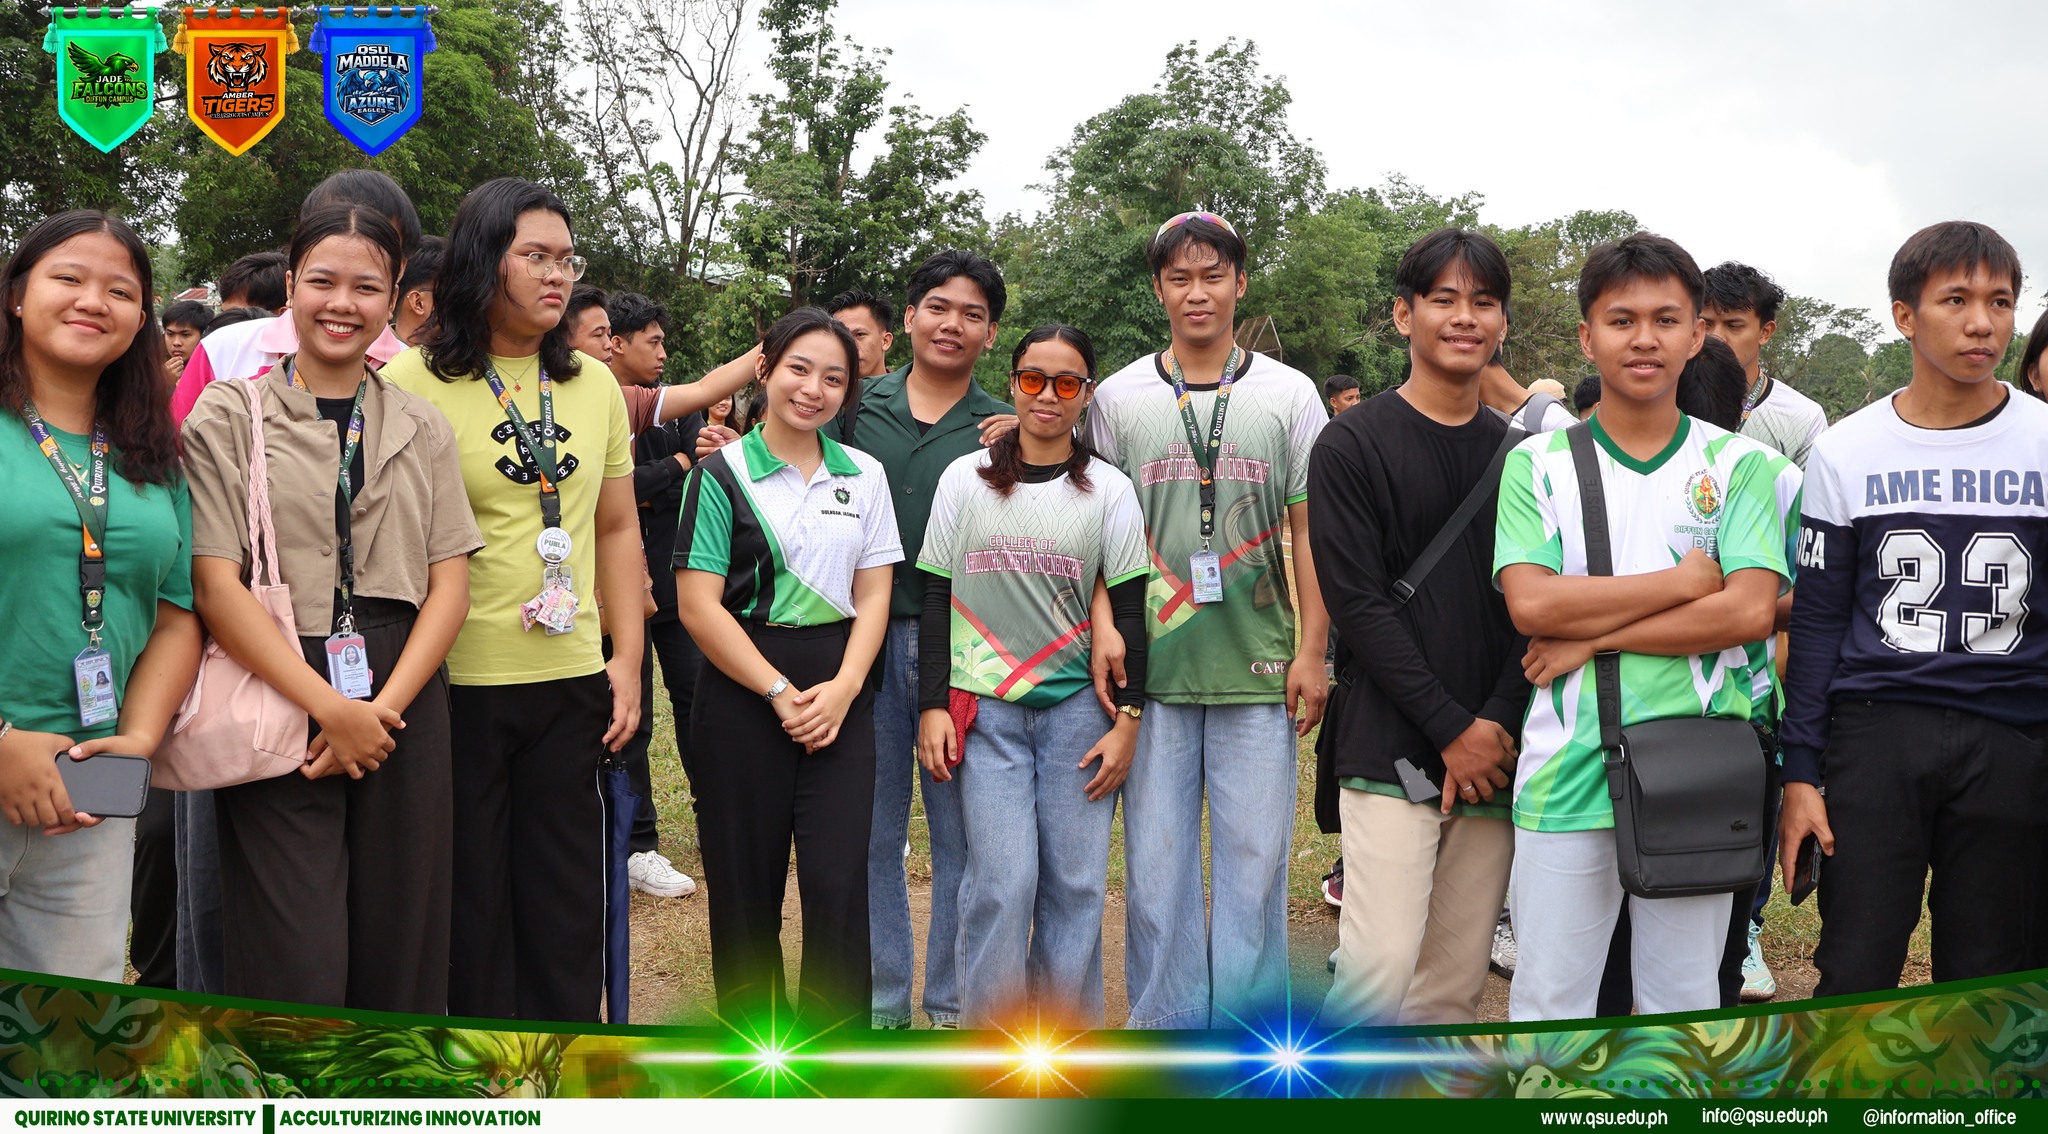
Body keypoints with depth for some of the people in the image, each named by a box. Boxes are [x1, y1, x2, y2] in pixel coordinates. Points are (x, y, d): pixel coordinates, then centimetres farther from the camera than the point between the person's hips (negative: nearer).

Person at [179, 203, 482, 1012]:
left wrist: (384, 708, -8)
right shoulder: (228, 416, 3)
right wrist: (330, 708, -13)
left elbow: (449, 585, 7)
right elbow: (215, 583, -5)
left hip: (402, 710, 3)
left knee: (399, 959, 5)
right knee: (297, 973, -6)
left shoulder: (422, 428, 13)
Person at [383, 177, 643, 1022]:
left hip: (571, 681, 4)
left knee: (567, 900, 11)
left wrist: (626, 657, 8)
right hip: (454, 686, -4)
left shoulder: (594, 383, 10)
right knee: (469, 898, 8)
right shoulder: (412, 380, -5)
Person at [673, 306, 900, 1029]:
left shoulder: (864, 475, 10)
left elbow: (873, 595, 8)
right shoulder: (722, 474, -1)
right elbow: (698, 604, -7)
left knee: (839, 885, -5)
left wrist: (842, 690, -8)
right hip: (742, 696, -2)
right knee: (747, 890, 5)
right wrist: (782, 694, -11)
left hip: (840, 698, 2)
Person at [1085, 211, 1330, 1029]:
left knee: (1255, 863, 4)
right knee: (1154, 866, 6)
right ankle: (1163, 1032, 20)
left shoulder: (1290, 394, 6)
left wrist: (1311, 651, -2)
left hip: (1258, 673, 0)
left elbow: (1312, 531, 5)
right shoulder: (1118, 398, 7)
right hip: (1150, 672, 1)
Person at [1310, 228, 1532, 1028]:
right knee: (1380, 967, -13)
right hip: (1392, 753, -4)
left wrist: (1499, 725, -8)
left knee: (1455, 983, 6)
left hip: (1493, 755, 4)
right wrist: (1453, 729, -12)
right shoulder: (1352, 445, 0)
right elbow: (1357, 603, -8)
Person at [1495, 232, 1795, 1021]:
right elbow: (1530, 603, -11)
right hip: (1566, 774, 0)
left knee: (1685, 1002, 12)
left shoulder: (1739, 466, 3)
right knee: (1548, 1001, 8)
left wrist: (1593, 636, -11)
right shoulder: (1538, 463, 3)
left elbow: (1751, 610, -10)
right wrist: (1687, 579, -8)